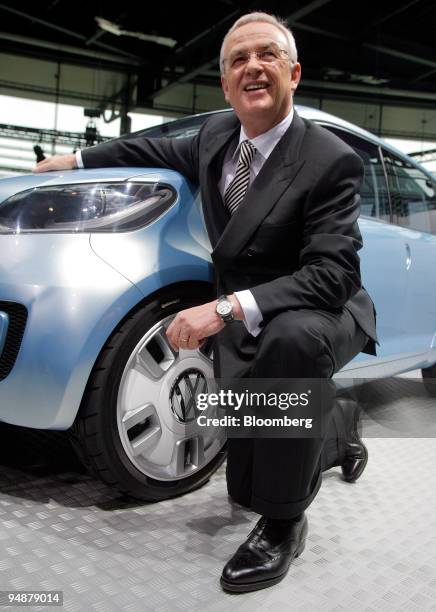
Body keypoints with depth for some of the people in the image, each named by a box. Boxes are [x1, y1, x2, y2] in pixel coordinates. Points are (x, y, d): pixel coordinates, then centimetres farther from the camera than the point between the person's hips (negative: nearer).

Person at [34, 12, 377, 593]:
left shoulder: (331, 161, -17)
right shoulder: (217, 134, 2)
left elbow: (333, 274, -27)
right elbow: (163, 150, 23)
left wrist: (226, 307, -37)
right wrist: (77, 158, 22)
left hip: (321, 315, -5)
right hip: (244, 331, 6)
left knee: (294, 337, -42)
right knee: (245, 487, 5)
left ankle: (284, 524, -20)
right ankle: (336, 421, 37)